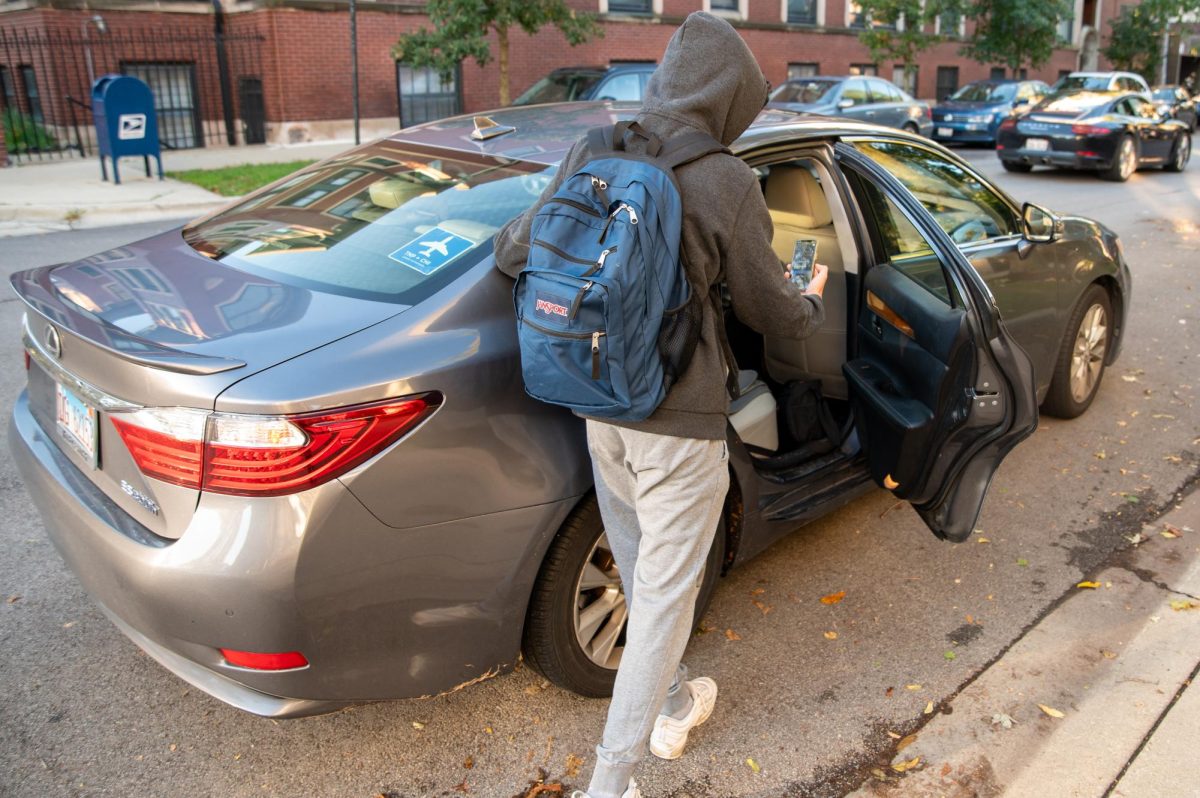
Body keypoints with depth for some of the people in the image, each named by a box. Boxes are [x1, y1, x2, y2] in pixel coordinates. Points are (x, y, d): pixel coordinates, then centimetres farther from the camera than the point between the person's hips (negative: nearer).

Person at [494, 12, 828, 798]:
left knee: (642, 574, 22)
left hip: (601, 408, 6)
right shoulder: (727, 182, -13)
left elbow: (514, 251, 5)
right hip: (680, 422, -6)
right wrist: (812, 304, 21)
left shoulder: (594, 152, -1)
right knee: (666, 593, 8)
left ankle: (672, 706, 45)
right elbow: (769, 311, -2)